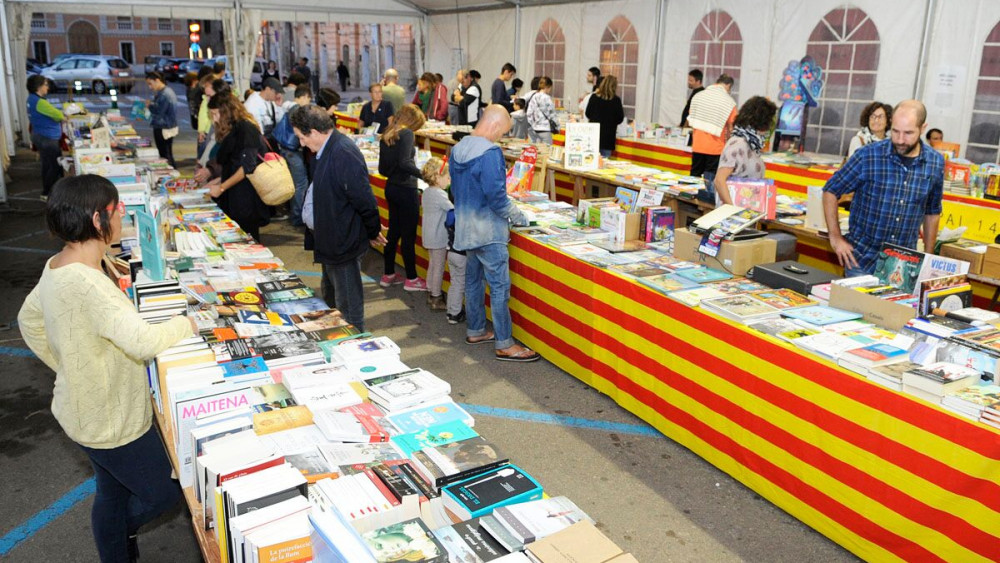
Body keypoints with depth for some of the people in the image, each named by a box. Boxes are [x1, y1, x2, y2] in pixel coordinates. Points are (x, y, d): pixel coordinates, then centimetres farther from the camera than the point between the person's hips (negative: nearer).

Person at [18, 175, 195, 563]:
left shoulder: (56, 268, -1)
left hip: (85, 411, 9)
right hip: (114, 422, -9)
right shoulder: (85, 283, -33)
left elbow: (28, 320, 15)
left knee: (112, 493, 26)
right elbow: (144, 341, -41)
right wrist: (186, 324, -22)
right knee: (164, 495, 13)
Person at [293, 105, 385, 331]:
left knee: (348, 306, 3)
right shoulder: (329, 149, 7)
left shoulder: (343, 153, -26)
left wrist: (373, 231, -10)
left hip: (344, 243, -11)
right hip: (332, 240, 11)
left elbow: (364, 199, -24)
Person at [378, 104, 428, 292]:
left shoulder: (386, 136, 11)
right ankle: (411, 279, 9)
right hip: (406, 190, -8)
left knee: (393, 232, 17)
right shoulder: (406, 134, -13)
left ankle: (388, 275, 25)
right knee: (409, 235, 0)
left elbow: (382, 169, 13)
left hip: (391, 188, 8)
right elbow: (404, 162, -25)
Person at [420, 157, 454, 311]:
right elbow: (454, 211, -22)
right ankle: (436, 299, 8)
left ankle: (430, 293, 28)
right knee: (439, 267, 0)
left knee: (432, 264, 19)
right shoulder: (439, 194, -21)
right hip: (439, 237, -9)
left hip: (429, 236, 9)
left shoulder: (427, 192, 7)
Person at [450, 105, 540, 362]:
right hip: (488, 231, -9)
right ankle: (504, 344, 2)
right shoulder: (490, 153, -20)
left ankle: (475, 331, 30)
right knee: (500, 286, -3)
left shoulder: (458, 149, 7)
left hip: (466, 227, 9)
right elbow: (496, 195, -22)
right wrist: (518, 216, -8)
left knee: (473, 280, 18)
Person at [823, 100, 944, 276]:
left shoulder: (936, 163, 0)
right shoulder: (868, 155, -12)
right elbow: (831, 191, -2)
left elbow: (932, 213, 12)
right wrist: (835, 238, -6)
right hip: (861, 259, -3)